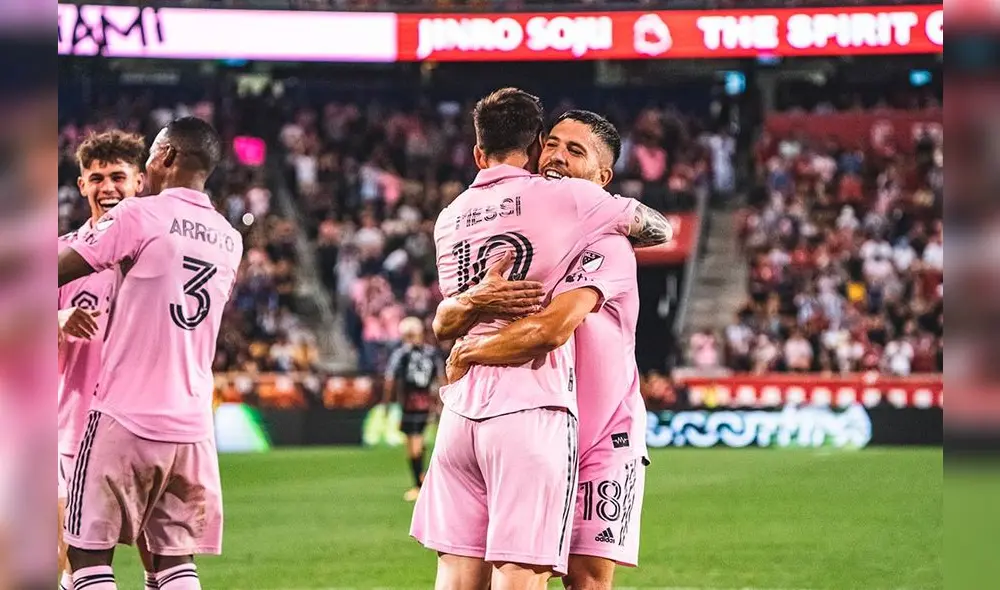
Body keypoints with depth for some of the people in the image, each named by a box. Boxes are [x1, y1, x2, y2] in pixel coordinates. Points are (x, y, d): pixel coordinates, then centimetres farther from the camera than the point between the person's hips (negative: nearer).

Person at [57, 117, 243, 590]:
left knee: (90, 552, -1)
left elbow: (63, 269, -4)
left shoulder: (137, 217, -7)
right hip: (192, 425, 6)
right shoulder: (229, 241, 12)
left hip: (125, 417, -6)